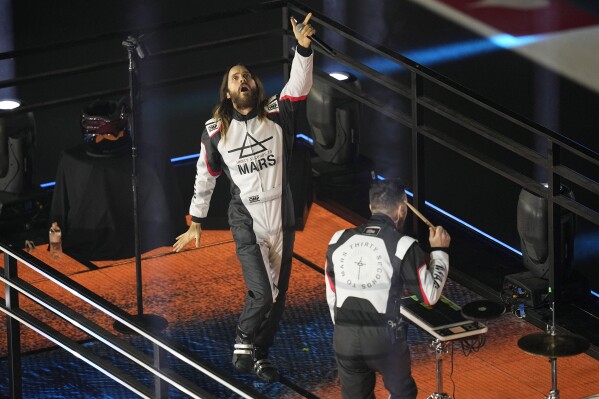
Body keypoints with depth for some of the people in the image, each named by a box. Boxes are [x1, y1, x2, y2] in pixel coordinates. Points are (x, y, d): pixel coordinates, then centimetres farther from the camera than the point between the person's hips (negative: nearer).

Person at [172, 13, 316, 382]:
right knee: (260, 294, -17)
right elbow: (205, 178, 9)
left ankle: (259, 356, 25)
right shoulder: (216, 132, -2)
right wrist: (196, 223, 12)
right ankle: (244, 347, 7)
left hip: (282, 220, 3)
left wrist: (304, 48, -33)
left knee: (278, 297, 9)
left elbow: (299, 87, -17)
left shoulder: (276, 116, -1)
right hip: (246, 222, -3)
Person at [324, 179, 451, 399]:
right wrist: (439, 251, 6)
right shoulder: (403, 247, -11)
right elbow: (430, 295, -4)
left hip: (344, 339, 3)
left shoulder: (339, 241, 2)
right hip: (385, 339, -3)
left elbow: (331, 296, 9)